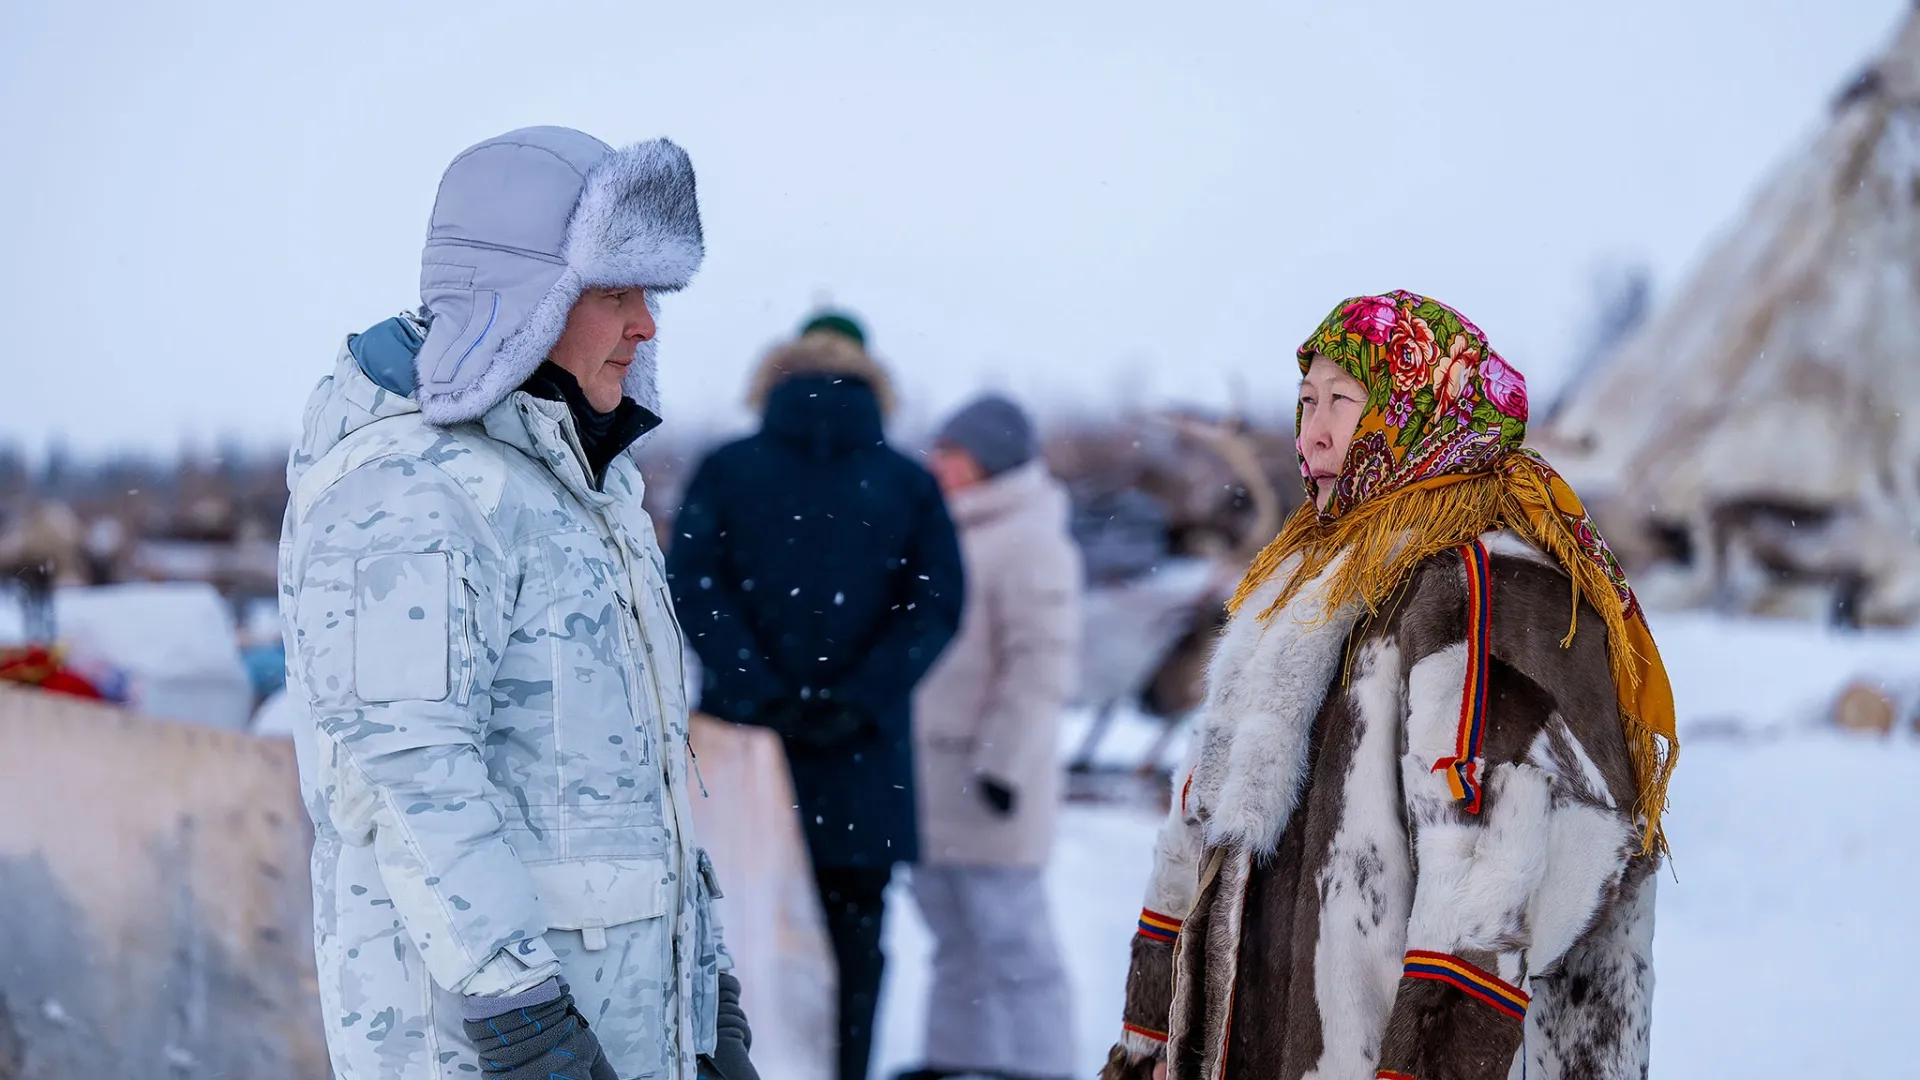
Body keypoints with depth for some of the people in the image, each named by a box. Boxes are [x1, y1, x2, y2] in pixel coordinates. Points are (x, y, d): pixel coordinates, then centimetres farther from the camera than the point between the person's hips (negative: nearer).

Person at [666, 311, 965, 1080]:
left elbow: (693, 586, -9)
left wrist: (761, 695, -13)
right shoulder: (909, 483, 5)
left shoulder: (726, 470, 3)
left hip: (747, 737, 0)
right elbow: (935, 605, -7)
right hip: (865, 761, 0)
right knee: (853, 930, 8)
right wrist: (859, 702, -12)